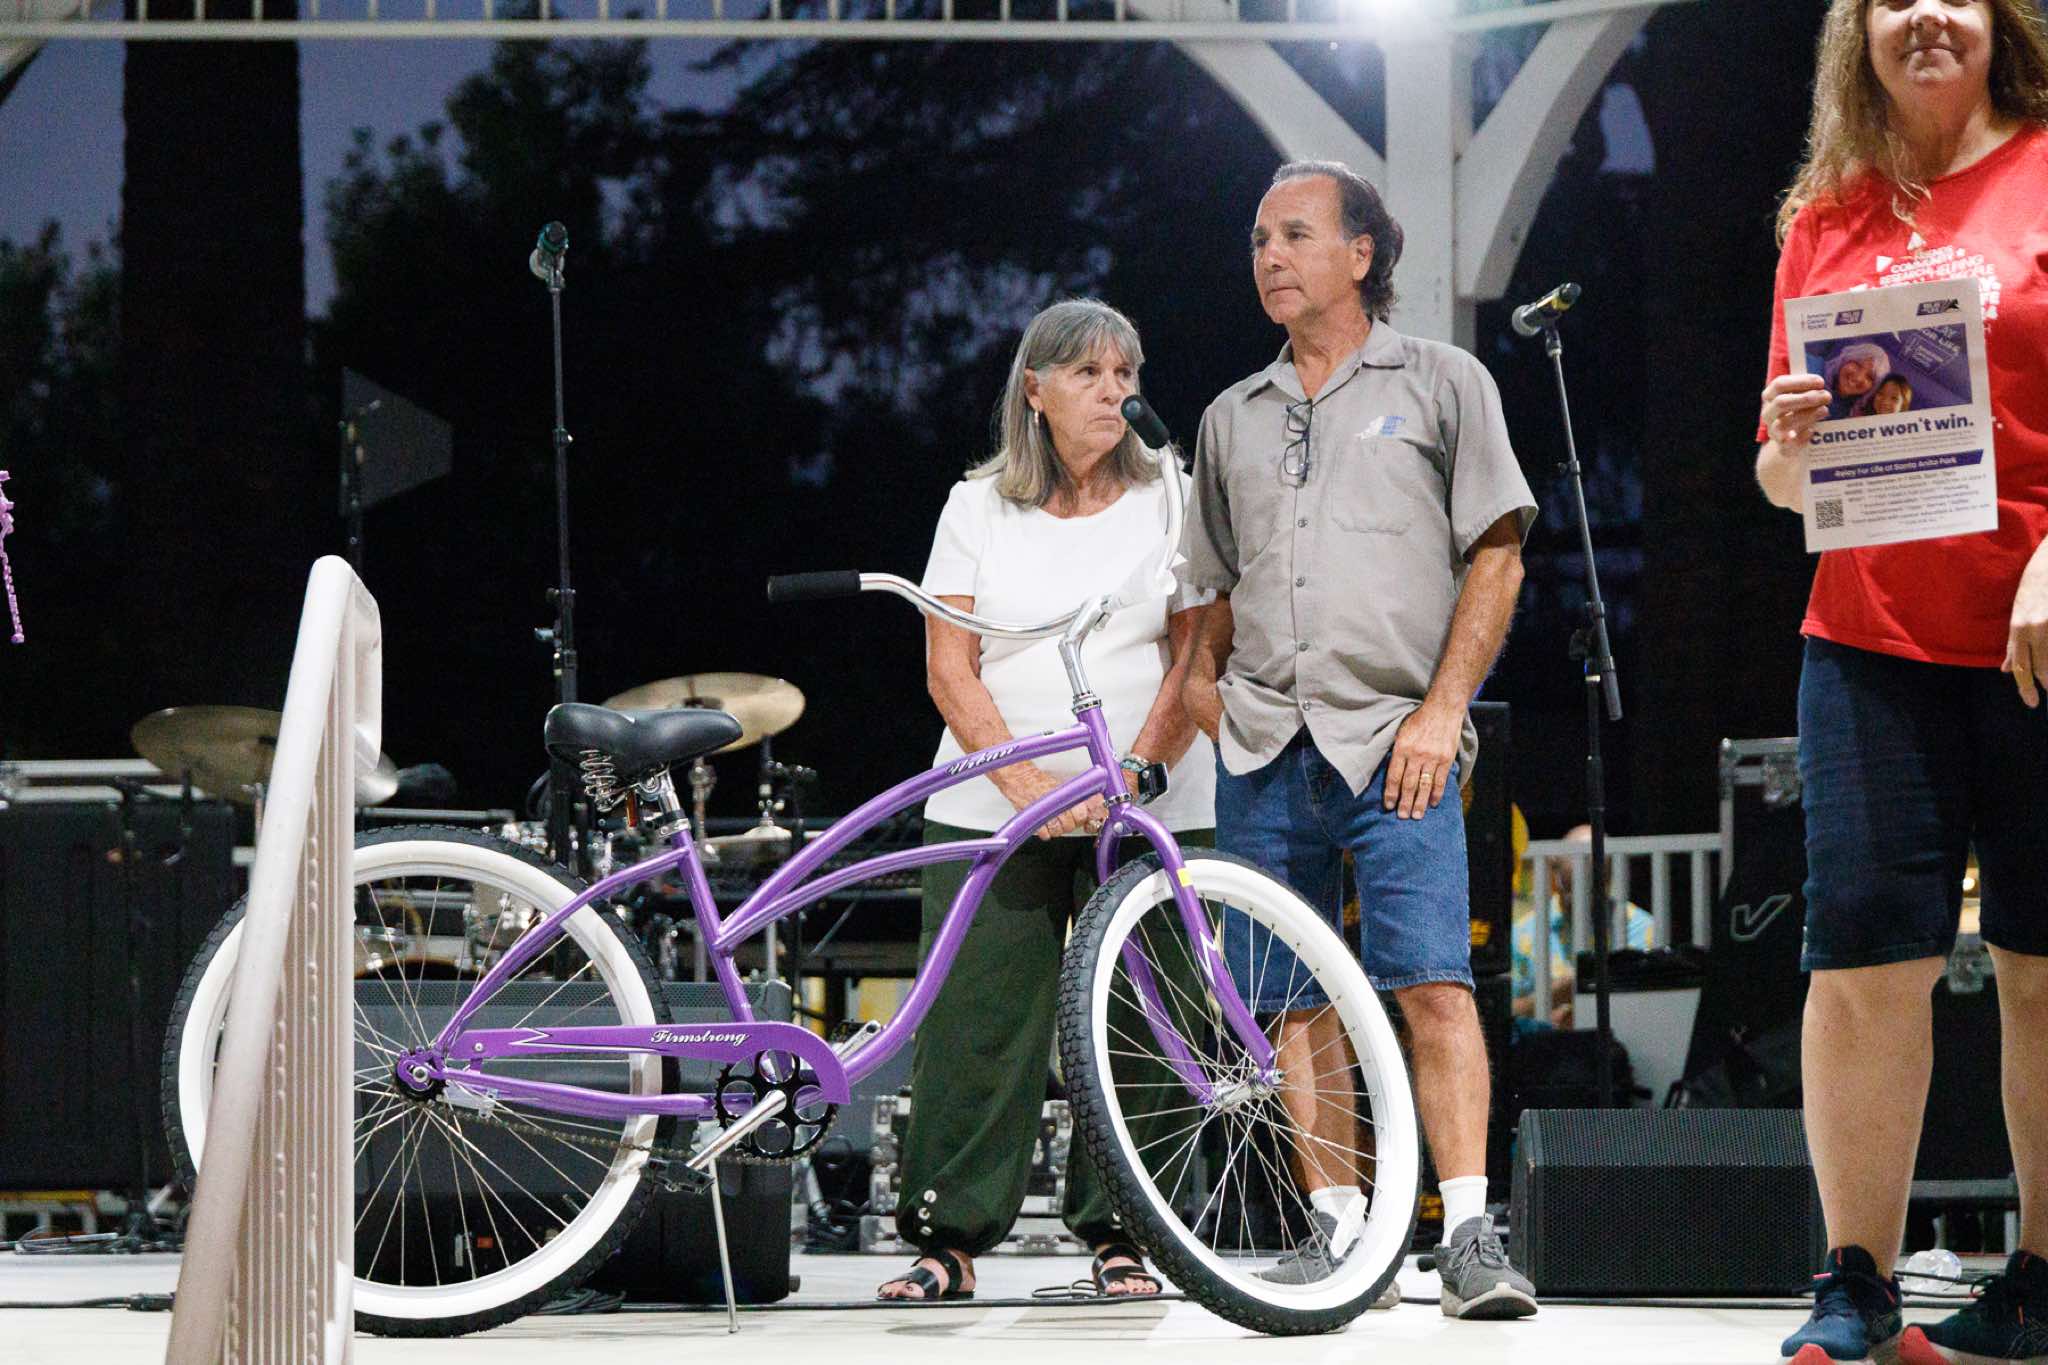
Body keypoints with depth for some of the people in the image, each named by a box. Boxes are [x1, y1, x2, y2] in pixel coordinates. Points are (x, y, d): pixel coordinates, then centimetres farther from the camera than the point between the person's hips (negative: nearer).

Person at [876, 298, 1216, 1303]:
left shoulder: (1172, 497, 6)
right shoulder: (979, 505, 8)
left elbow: (1196, 655, 0)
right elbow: (950, 666, 3)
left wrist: (1131, 776, -13)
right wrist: (1027, 782, -12)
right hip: (993, 808, 0)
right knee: (976, 1023, -5)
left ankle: (1119, 1234, 7)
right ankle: (949, 1239, 0)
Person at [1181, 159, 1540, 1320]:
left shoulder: (1441, 383, 8)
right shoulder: (1233, 419, 20)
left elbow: (1496, 556, 3)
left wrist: (1443, 708, -7)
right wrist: (1203, 677, 8)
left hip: (1394, 740, -4)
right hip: (1264, 746, 5)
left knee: (1432, 982, -16)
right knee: (1298, 1003, 2)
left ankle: (1471, 1234, -19)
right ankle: (1338, 1230, 8)